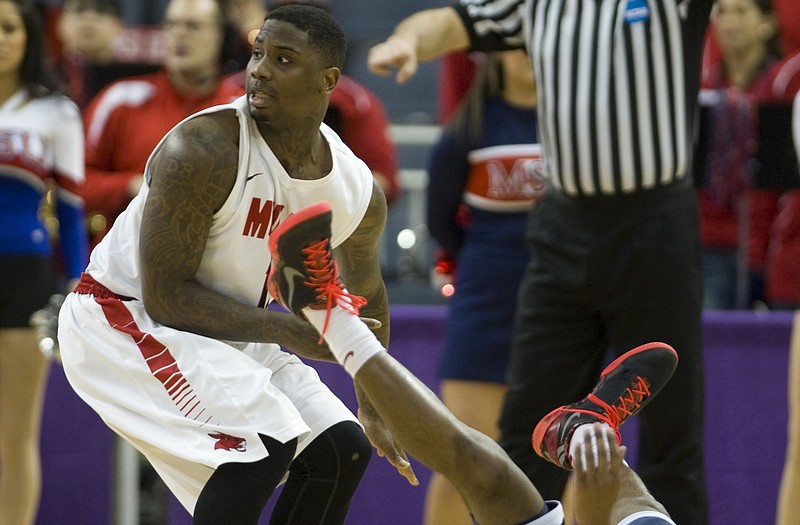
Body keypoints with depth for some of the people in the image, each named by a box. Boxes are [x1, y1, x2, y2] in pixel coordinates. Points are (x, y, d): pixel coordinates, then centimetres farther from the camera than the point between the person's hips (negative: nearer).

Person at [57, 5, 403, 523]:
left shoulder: (358, 191, -6)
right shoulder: (203, 150, -27)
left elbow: (367, 294, 15)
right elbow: (163, 295, -26)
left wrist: (374, 410, 21)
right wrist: (291, 332, -28)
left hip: (222, 333, 8)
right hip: (122, 318, -8)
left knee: (341, 448, 1)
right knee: (266, 439, -26)